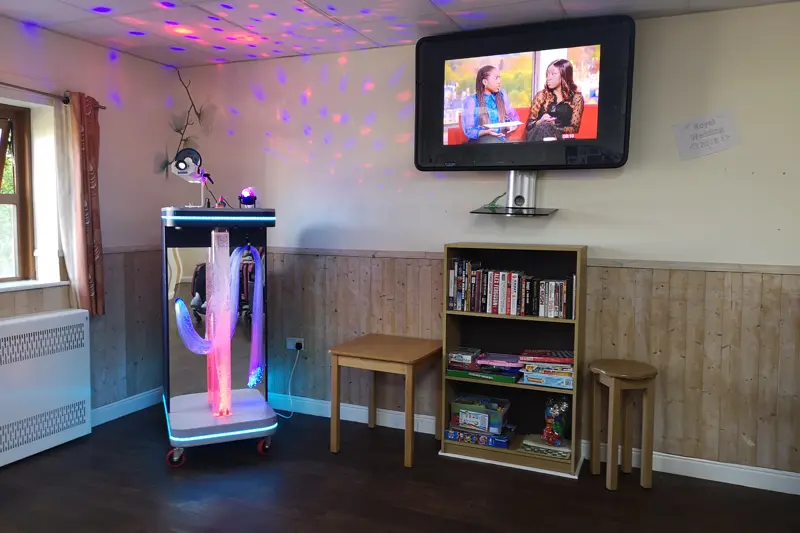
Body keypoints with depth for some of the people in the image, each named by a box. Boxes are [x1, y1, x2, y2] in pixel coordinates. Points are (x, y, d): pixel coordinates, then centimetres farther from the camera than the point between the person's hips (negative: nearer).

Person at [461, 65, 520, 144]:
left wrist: (512, 125, -3)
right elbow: (469, 131, -5)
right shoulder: (472, 101, -2)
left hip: (499, 139, 5)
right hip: (479, 140, -5)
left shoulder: (502, 95, 12)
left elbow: (514, 116, 21)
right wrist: (486, 132, -23)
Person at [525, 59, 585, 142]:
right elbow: (529, 125, 10)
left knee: (545, 128, -36)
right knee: (543, 127, -34)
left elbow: (574, 128, 2)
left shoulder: (576, 97, 9)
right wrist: (540, 122, -13)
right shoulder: (542, 95, 15)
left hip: (561, 137, -2)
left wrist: (553, 129, -15)